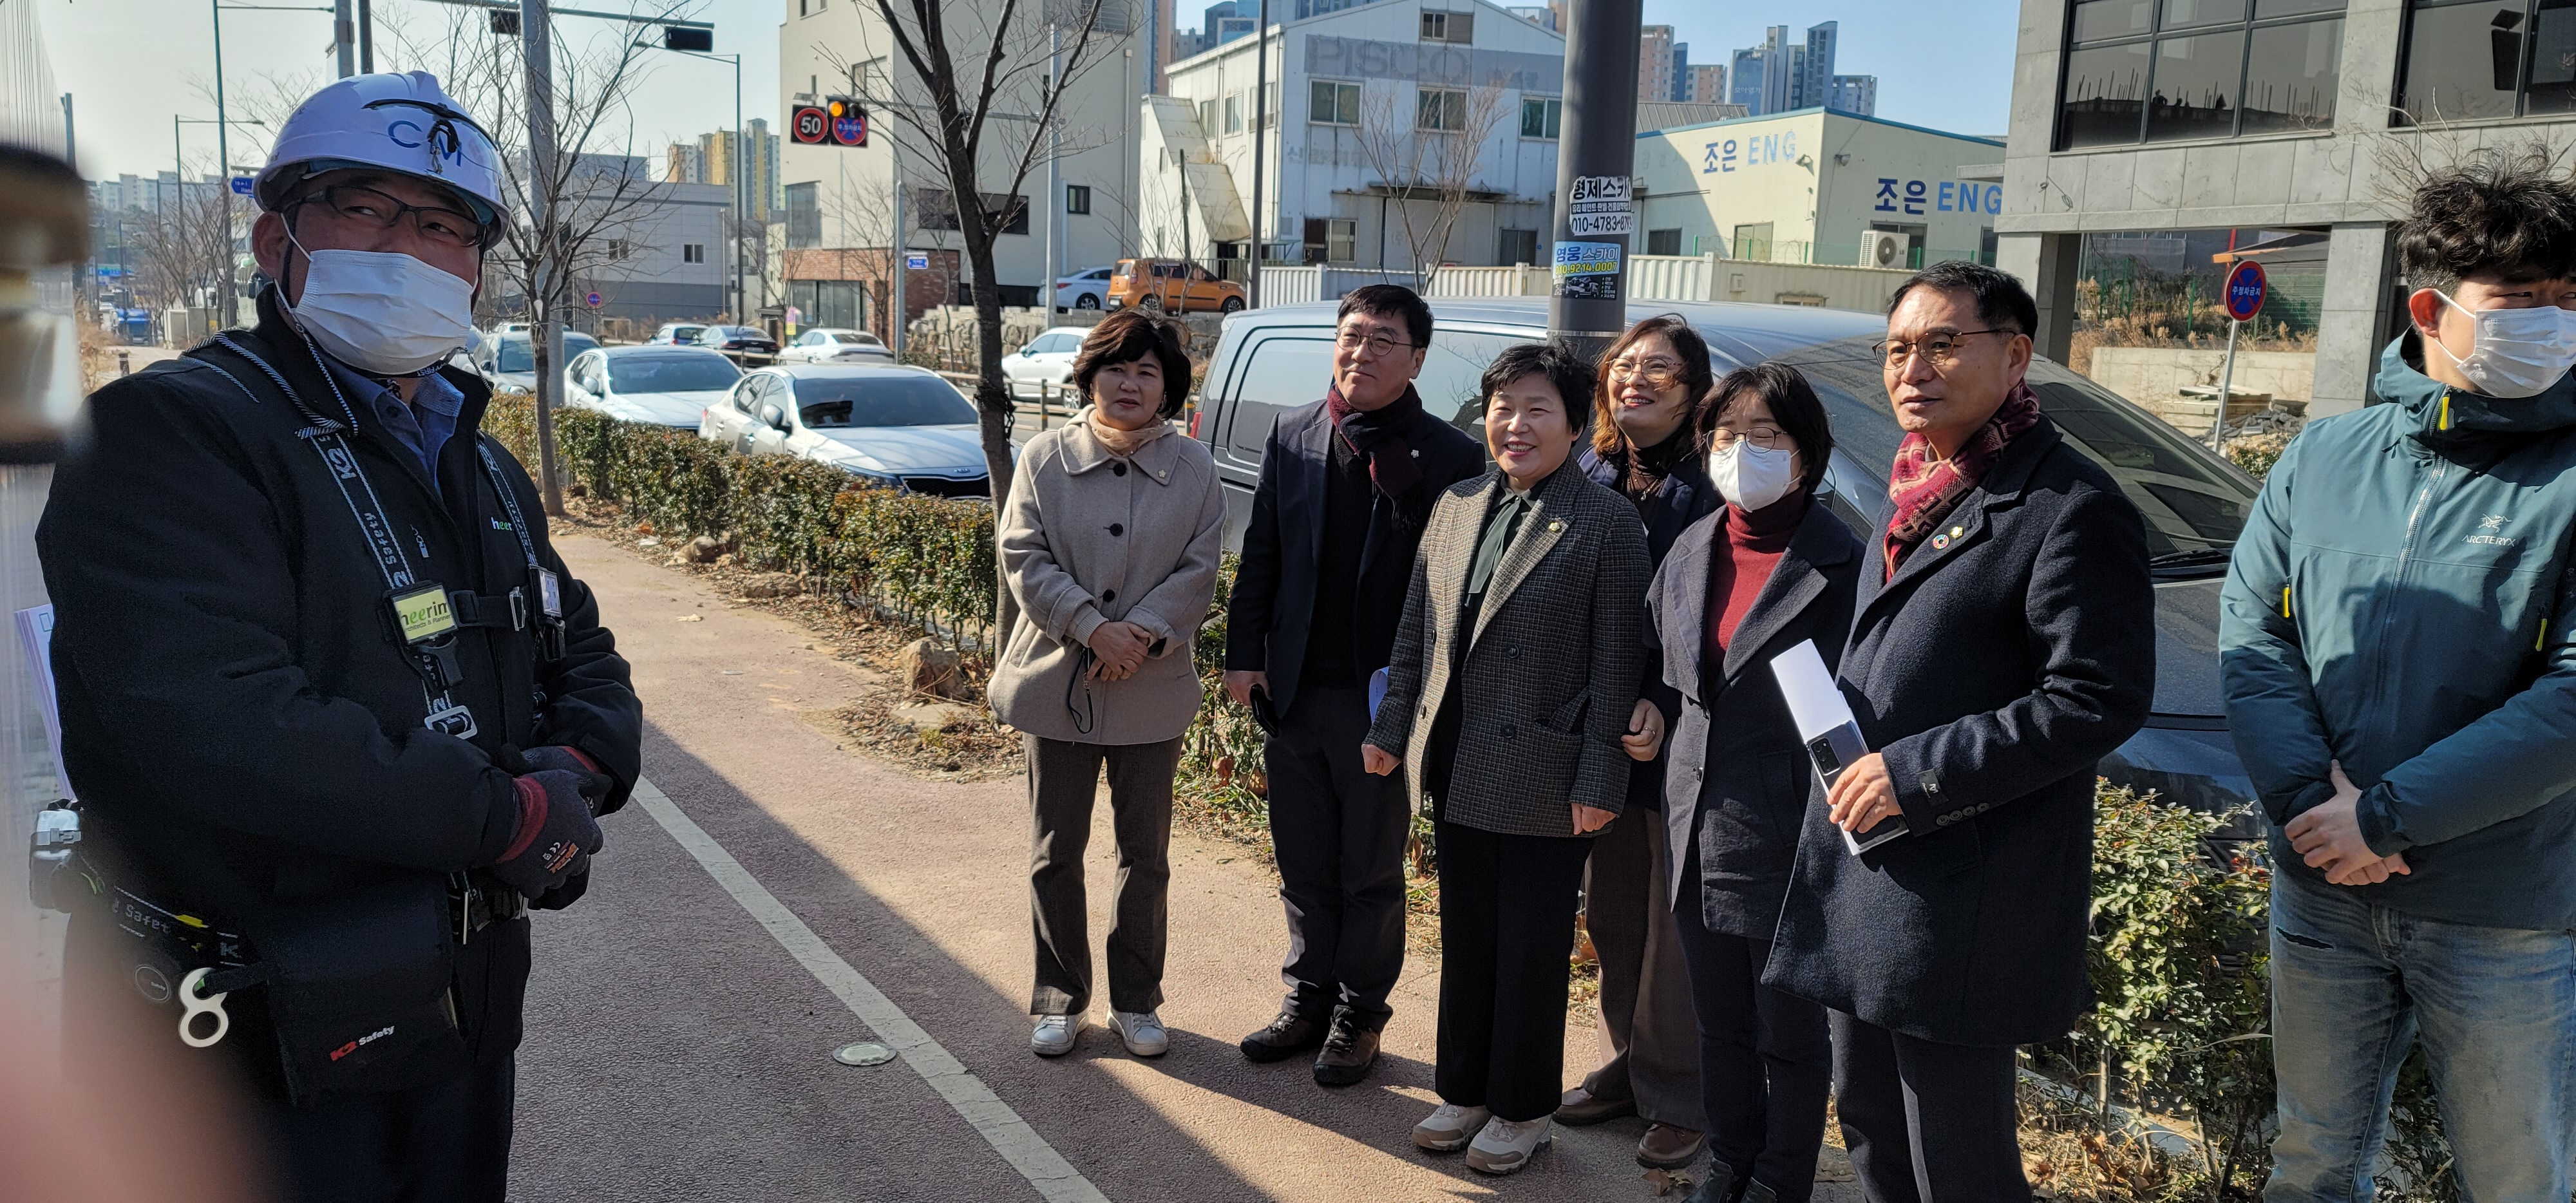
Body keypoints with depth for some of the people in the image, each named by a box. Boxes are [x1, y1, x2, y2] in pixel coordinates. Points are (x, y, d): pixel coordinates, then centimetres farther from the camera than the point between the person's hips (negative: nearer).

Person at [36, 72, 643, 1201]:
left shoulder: (478, 469, 13)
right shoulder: (173, 432, -16)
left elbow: (581, 655, 17)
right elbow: (210, 722, -30)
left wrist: (580, 768, -8)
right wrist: (511, 817, -23)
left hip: (463, 1013, 8)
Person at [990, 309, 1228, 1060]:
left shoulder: (1193, 469, 0)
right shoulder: (1046, 458, -2)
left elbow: (1199, 570, -3)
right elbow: (1023, 556, -7)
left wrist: (1143, 634, -18)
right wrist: (1094, 629, -18)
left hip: (1152, 691, 1)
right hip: (1057, 683, 0)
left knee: (1146, 855, 11)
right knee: (1055, 852, 9)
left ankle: (1136, 998, 27)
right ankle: (1061, 998, 25)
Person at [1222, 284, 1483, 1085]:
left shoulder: (1447, 458, -9)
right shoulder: (1293, 437, 4)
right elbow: (1260, 554, 6)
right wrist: (1245, 654, 2)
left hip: (1381, 696, -4)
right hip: (1294, 690, 4)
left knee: (1372, 873, 11)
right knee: (1303, 866, 16)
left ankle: (1359, 1014, 26)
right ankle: (1309, 998, 32)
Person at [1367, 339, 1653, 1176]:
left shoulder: (1608, 523, -9)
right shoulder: (1457, 508, 7)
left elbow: (1616, 662, -11)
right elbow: (1415, 631, 12)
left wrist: (1599, 778, -13)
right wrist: (1392, 730, 10)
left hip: (1541, 779, -5)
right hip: (1456, 770, 5)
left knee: (1532, 951, 8)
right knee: (1466, 941, 17)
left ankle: (1522, 1108, 24)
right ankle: (1465, 1091, 32)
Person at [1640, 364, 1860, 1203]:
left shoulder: (1841, 567, -13)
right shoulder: (1692, 549, 6)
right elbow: (1656, 663, 19)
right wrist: (1669, 726, 7)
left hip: (1788, 842, -6)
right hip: (1697, 836, 6)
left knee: (1789, 1036, 11)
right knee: (1721, 1024, 20)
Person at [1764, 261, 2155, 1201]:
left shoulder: (2068, 507, -14)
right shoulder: (1914, 493, 14)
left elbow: (2099, 700, -20)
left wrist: (1919, 774, -21)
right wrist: (1857, 777, 11)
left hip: (1961, 904, -9)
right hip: (1860, 869, 9)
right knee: (1871, 1125, 21)